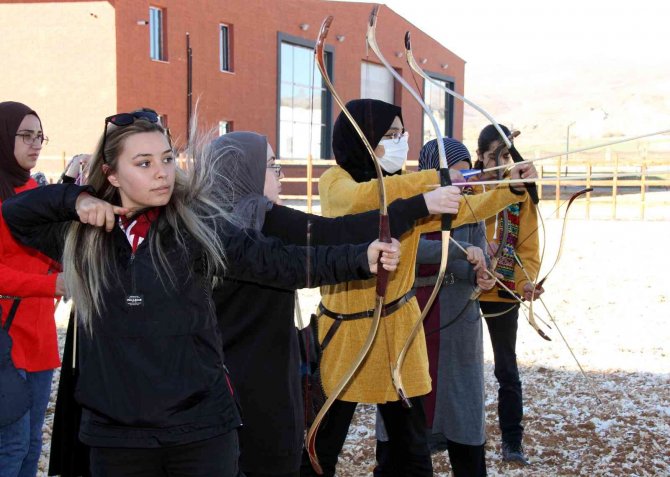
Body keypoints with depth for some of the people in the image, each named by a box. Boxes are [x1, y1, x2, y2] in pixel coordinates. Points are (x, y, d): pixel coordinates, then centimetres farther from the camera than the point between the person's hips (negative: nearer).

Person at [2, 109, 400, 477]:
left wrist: (362, 258, -22)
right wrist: (75, 198, -6)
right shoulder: (81, 235, 3)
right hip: (115, 432, 2)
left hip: (201, 427, -2)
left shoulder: (196, 225, -5)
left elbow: (277, 261, -11)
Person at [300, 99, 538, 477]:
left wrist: (512, 189, -17)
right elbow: (364, 198, -28)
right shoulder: (335, 182, -6)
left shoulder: (409, 192, 7)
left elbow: (461, 210, -3)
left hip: (397, 326, 4)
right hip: (346, 328, -4)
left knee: (411, 442, 9)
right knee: (324, 441, 6)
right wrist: (437, 178, -33)